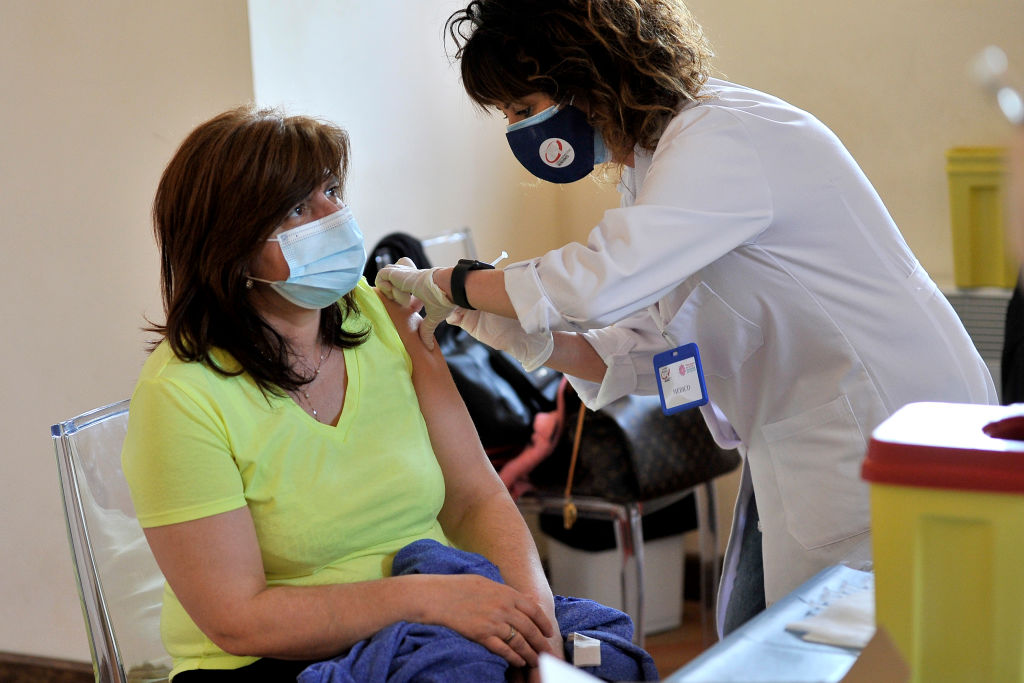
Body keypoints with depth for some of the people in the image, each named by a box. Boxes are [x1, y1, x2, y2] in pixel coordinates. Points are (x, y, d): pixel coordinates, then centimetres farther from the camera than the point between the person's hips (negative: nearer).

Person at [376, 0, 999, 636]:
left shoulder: (722, 138, -20)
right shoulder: (653, 162, 12)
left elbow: (605, 280, -31)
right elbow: (664, 346, 10)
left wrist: (447, 284, -17)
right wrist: (538, 343, -7)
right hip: (797, 446, 9)